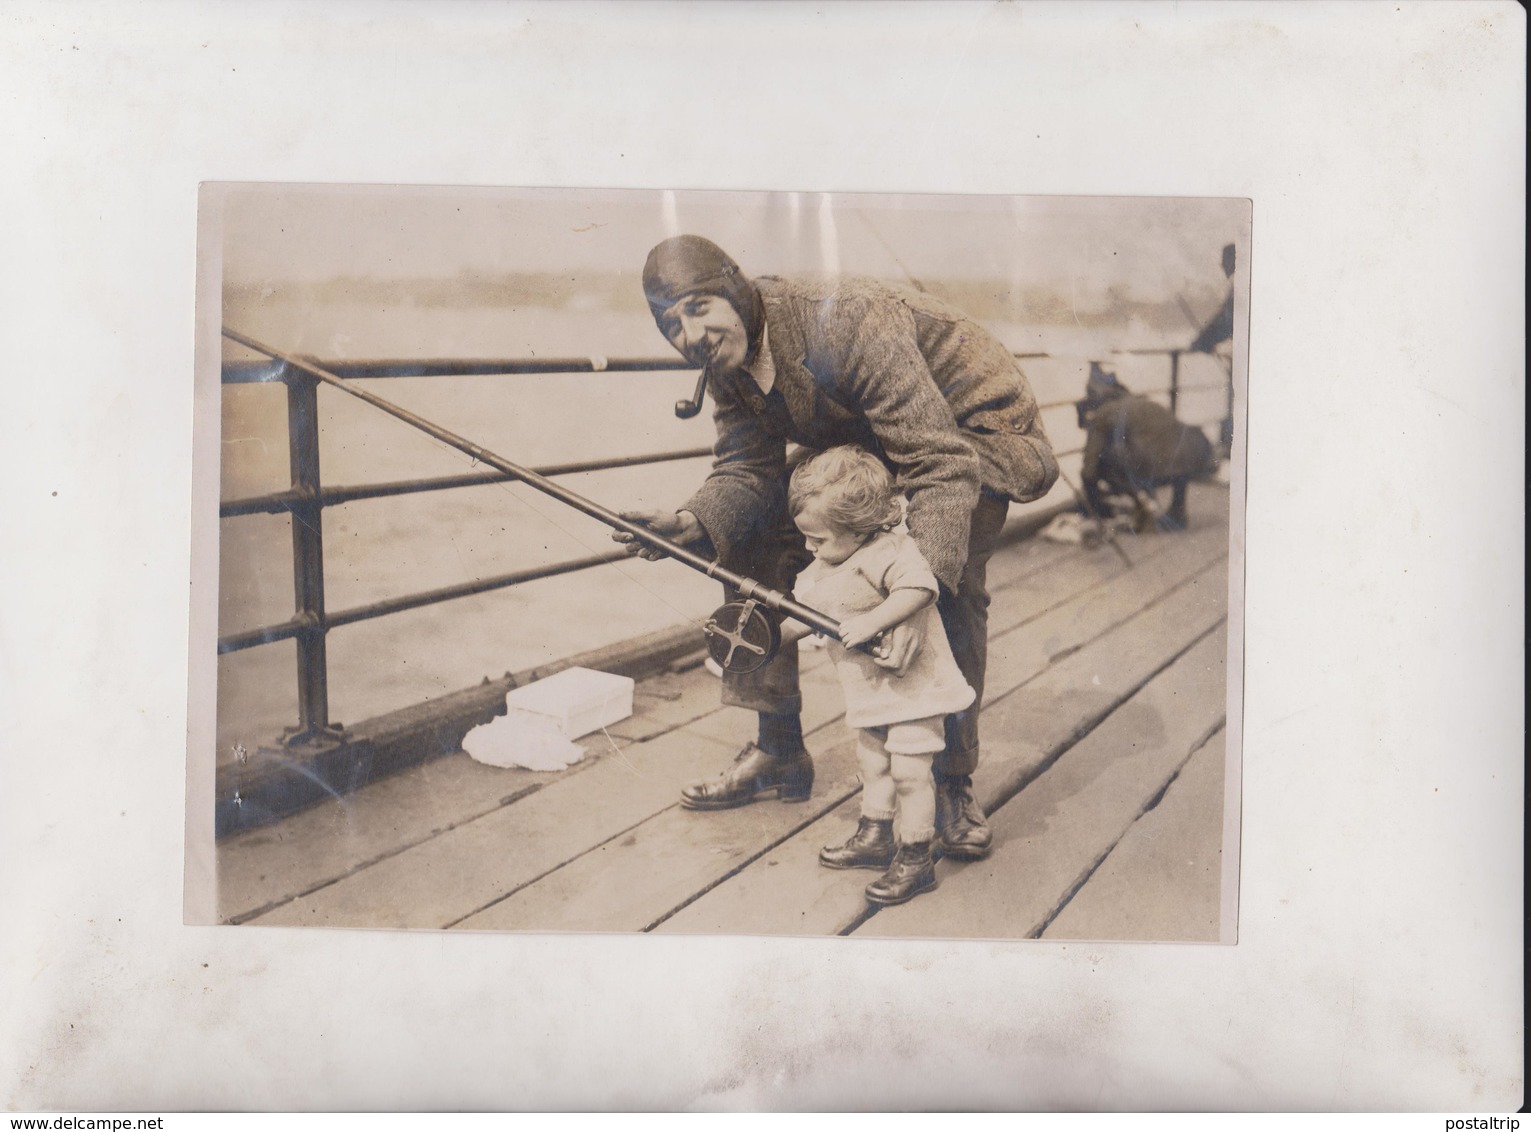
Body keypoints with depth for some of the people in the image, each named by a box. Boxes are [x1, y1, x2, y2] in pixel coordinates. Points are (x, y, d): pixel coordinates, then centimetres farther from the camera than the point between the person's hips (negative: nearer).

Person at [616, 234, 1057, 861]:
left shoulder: (844, 323, -38)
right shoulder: (726, 363, -13)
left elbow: (942, 463, -42)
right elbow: (746, 470, -14)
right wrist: (695, 521, -38)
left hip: (969, 426, -7)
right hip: (858, 437, 7)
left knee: (952, 588, -26)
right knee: (755, 534, -4)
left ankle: (951, 780, -3)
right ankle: (779, 751, 8)